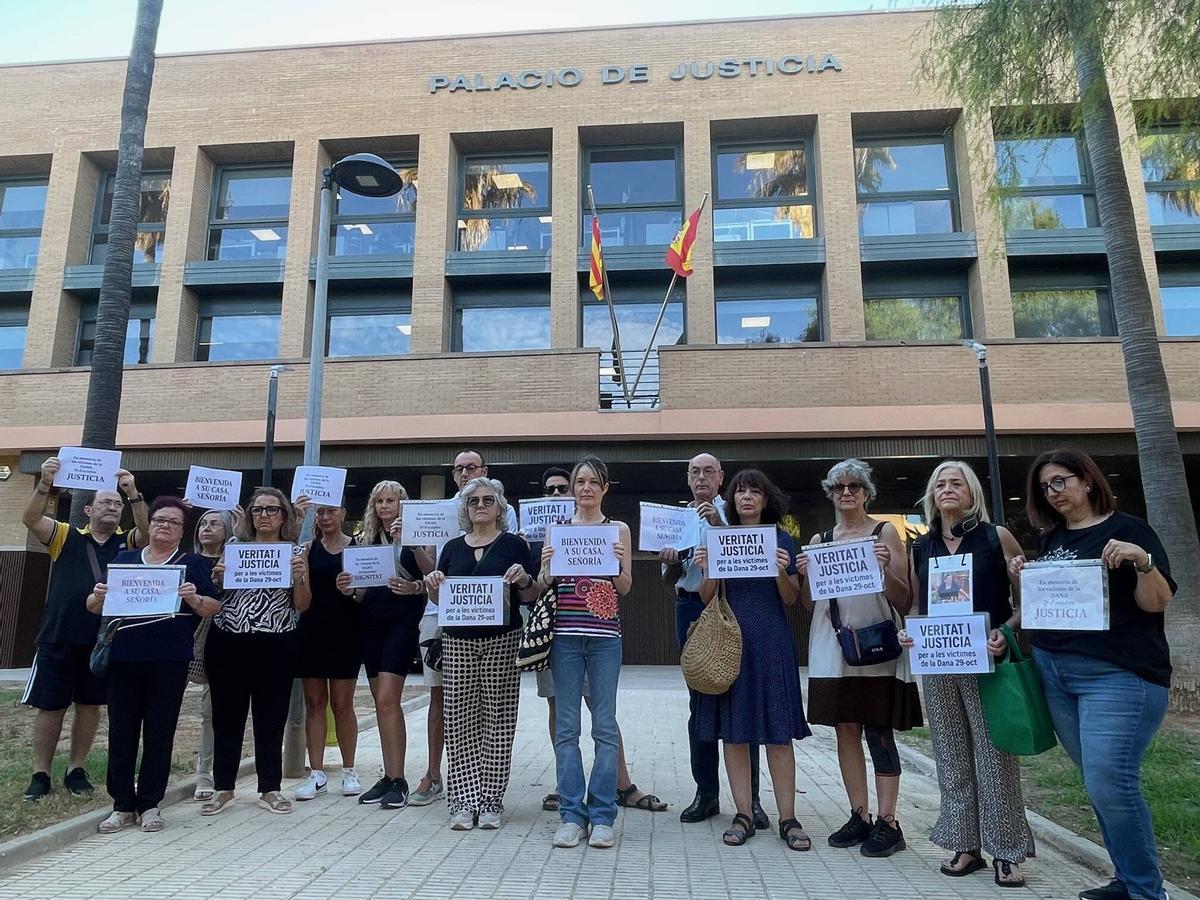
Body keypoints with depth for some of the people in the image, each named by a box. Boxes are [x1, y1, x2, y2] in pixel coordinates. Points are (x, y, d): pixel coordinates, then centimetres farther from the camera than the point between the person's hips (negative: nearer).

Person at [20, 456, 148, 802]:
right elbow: (30, 519, -11)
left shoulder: (126, 542, 5)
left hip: (102, 639, 1)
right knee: (50, 706, 8)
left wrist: (134, 494, -28)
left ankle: (76, 770, 23)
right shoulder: (66, 536, 4)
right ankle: (40, 774, 20)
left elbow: (147, 531, -16)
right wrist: (45, 484, -26)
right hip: (58, 637, -1)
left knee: (89, 705, 10)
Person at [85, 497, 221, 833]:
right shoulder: (123, 559, 13)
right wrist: (98, 596, -9)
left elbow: (214, 609, -1)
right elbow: (94, 608, 14)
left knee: (159, 732, 4)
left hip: (169, 661, -2)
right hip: (123, 657, 3)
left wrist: (194, 598, -21)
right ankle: (123, 805, 18)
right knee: (121, 732, 6)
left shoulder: (193, 564, 6)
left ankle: (150, 804, 16)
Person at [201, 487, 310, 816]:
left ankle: (270, 789, 18)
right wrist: (217, 577, -8)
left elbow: (302, 605, 1)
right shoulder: (234, 546, 9)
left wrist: (299, 576, -16)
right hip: (227, 642, 2)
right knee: (226, 716, 8)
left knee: (271, 718, 6)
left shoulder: (296, 551, 4)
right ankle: (223, 788, 22)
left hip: (276, 645, -1)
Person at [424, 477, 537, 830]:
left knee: (498, 720, 0)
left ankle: (490, 800, 10)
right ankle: (464, 800, 11)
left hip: (501, 641, -3)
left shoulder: (513, 544, 4)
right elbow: (439, 600, 17)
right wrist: (432, 584, -4)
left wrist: (524, 580, -16)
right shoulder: (452, 548, 14)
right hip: (458, 641, 3)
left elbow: (529, 598, 4)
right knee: (460, 721, 2)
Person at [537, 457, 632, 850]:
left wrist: (617, 562, -13)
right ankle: (571, 814, 13)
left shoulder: (619, 529, 8)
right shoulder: (555, 527, 10)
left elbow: (625, 588, 5)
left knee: (604, 726, 1)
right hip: (565, 634, 1)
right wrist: (546, 566, -12)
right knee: (566, 727, 3)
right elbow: (542, 587, 8)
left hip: (605, 635, -1)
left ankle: (602, 816, 12)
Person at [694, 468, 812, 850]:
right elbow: (707, 598, 5)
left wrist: (781, 571, -16)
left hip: (771, 642, -1)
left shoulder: (782, 540, 6)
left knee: (778, 731, 1)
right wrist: (707, 571, -14)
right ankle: (743, 815, 14)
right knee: (733, 730, 3)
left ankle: (788, 818, 10)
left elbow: (791, 599, 3)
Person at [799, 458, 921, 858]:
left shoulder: (885, 532, 1)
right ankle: (859, 816, 19)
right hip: (832, 646, 4)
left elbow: (904, 601, -3)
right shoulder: (820, 540, 12)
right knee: (845, 729, 8)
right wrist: (804, 576, -5)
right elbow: (809, 603, 14)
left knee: (878, 732, -1)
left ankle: (887, 822, 9)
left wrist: (885, 568, -20)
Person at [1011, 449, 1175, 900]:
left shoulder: (1127, 530, -3)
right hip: (1053, 671, 6)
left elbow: (1156, 602, -7)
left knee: (1110, 782, -10)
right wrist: (1023, 580, 2)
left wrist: (1143, 561, -25)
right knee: (1100, 782, 11)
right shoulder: (1051, 538, 13)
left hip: (1118, 674, -6)